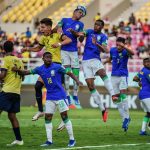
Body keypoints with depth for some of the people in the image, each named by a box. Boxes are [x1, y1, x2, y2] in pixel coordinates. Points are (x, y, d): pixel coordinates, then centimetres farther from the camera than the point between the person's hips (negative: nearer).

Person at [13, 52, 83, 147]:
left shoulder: (57, 67, -10)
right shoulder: (40, 69, 2)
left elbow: (69, 73, -9)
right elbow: (26, 72, 5)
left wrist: (77, 81, -24)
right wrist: (18, 70, -14)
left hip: (60, 95, -5)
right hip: (50, 97, 5)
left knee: (64, 116, -6)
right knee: (48, 117, 1)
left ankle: (72, 139, 2)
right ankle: (49, 141, 7)